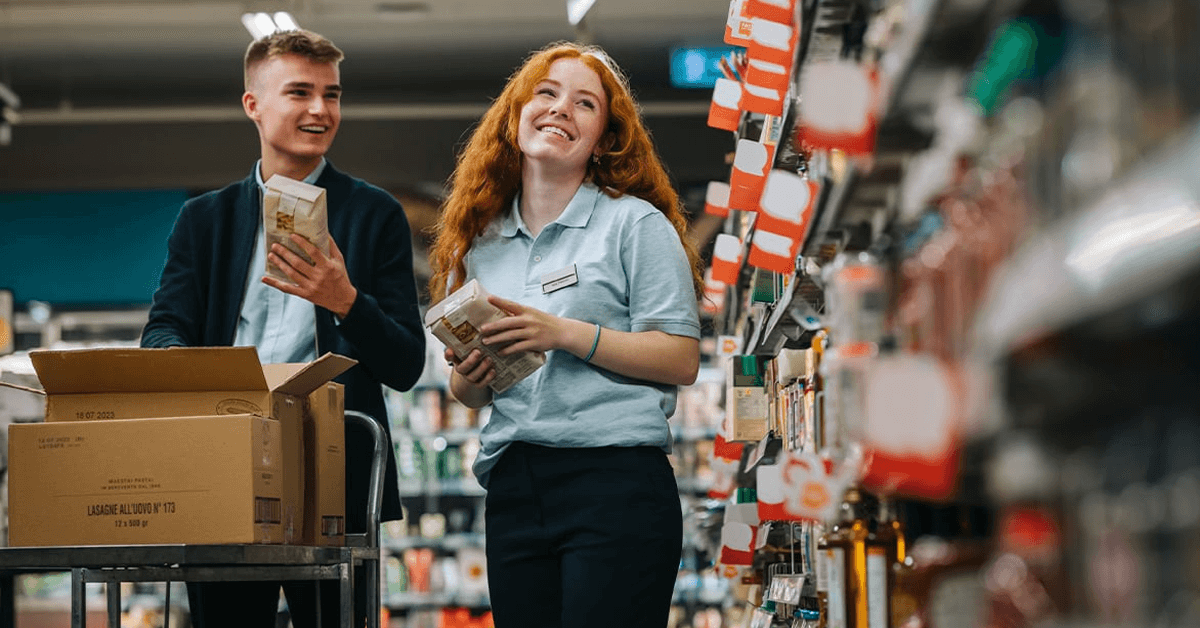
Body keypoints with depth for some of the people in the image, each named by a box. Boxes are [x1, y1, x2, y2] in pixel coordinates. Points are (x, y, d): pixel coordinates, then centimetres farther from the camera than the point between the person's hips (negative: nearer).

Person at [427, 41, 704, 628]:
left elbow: (682, 359, -6)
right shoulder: (481, 243, 17)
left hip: (615, 480, -5)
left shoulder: (636, 224, 2)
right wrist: (469, 376, -1)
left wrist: (565, 334, -14)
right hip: (512, 489, 5)